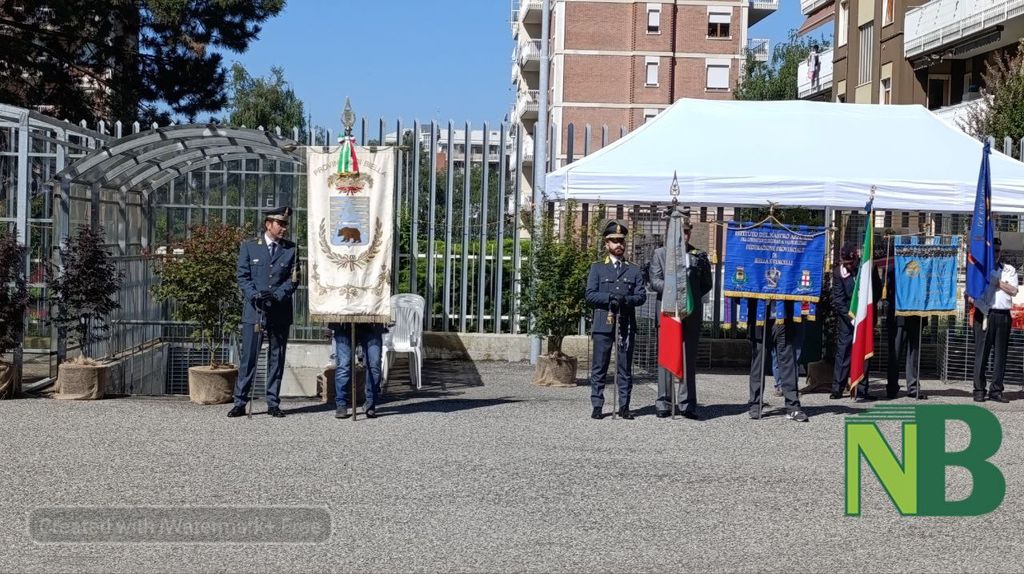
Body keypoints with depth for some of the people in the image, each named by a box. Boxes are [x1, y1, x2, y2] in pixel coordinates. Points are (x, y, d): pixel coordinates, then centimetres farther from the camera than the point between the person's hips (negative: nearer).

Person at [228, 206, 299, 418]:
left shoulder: (291, 250, 8)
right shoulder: (249, 247, 7)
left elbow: (293, 280, 3)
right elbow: (242, 277, 2)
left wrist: (276, 296, -14)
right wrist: (255, 296, -14)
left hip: (280, 312, 2)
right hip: (254, 311, -1)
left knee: (277, 358, 5)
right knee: (248, 357, -3)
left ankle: (273, 403, 12)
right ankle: (240, 402, 2)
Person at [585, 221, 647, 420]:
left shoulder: (634, 270, 15)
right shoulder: (597, 268, 11)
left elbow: (641, 295, 5)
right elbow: (590, 295, 0)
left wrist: (625, 300, -15)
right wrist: (610, 297, -16)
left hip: (626, 325, 2)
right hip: (603, 325, -1)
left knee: (625, 368, 3)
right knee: (599, 367, -1)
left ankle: (624, 406, 8)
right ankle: (597, 406, 4)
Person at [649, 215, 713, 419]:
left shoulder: (699, 256, 11)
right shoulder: (660, 253, 9)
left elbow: (707, 284, 12)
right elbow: (655, 282, 1)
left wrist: (691, 296, -1)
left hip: (692, 313, 1)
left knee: (690, 359, 4)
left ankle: (688, 404, 8)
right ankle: (664, 403, 4)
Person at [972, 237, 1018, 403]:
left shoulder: (1009, 270, 15)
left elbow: (1013, 290, 2)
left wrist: (997, 281, -6)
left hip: (1003, 315, 2)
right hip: (983, 313, -2)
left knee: (1001, 353, 3)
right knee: (981, 353, -4)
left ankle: (996, 390, 8)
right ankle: (979, 390, 0)